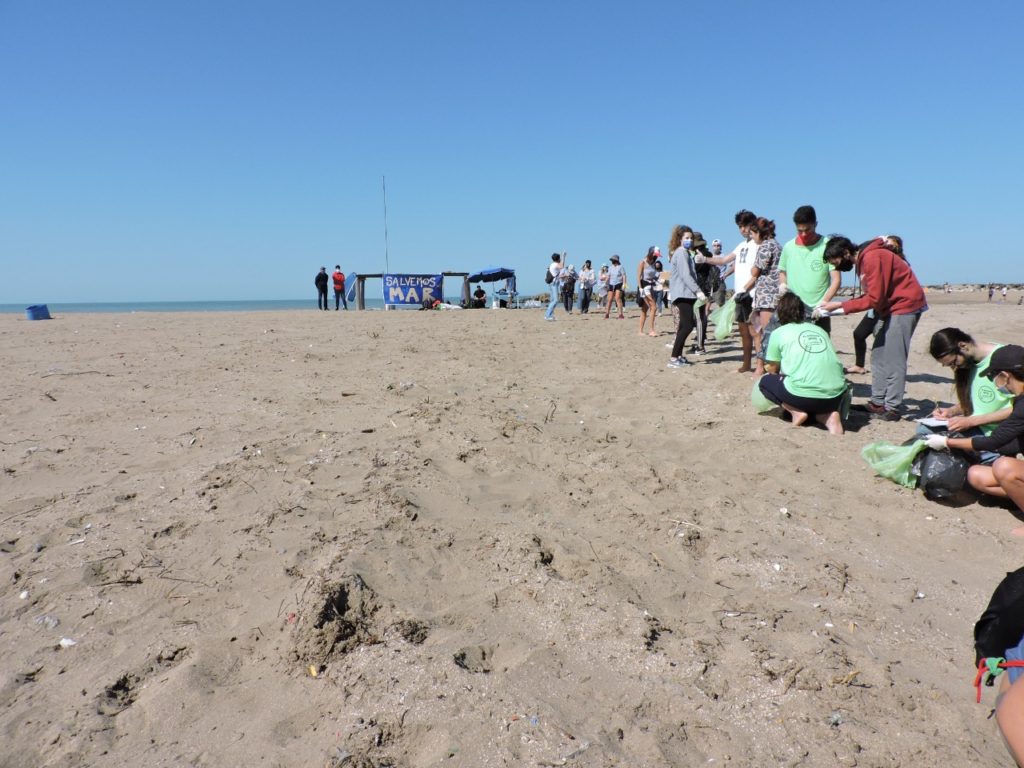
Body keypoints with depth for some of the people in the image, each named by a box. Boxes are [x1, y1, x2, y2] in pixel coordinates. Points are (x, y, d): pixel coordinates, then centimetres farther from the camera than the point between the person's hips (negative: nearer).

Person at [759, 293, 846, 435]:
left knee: (765, 381, 22)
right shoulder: (820, 330, 19)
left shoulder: (779, 333, 8)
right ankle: (827, 414, 6)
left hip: (803, 396, -4)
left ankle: (796, 411, 1)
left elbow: (772, 369, 14)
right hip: (835, 396, 4)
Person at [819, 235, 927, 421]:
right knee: (879, 355, 10)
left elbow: (875, 298, -24)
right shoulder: (862, 260, 10)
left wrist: (841, 305, -19)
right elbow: (872, 296, 8)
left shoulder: (872, 258, -21)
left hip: (905, 304, -10)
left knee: (892, 358, -10)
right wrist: (842, 305, -3)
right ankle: (878, 403, 15)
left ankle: (892, 409, -7)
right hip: (890, 307, 10)